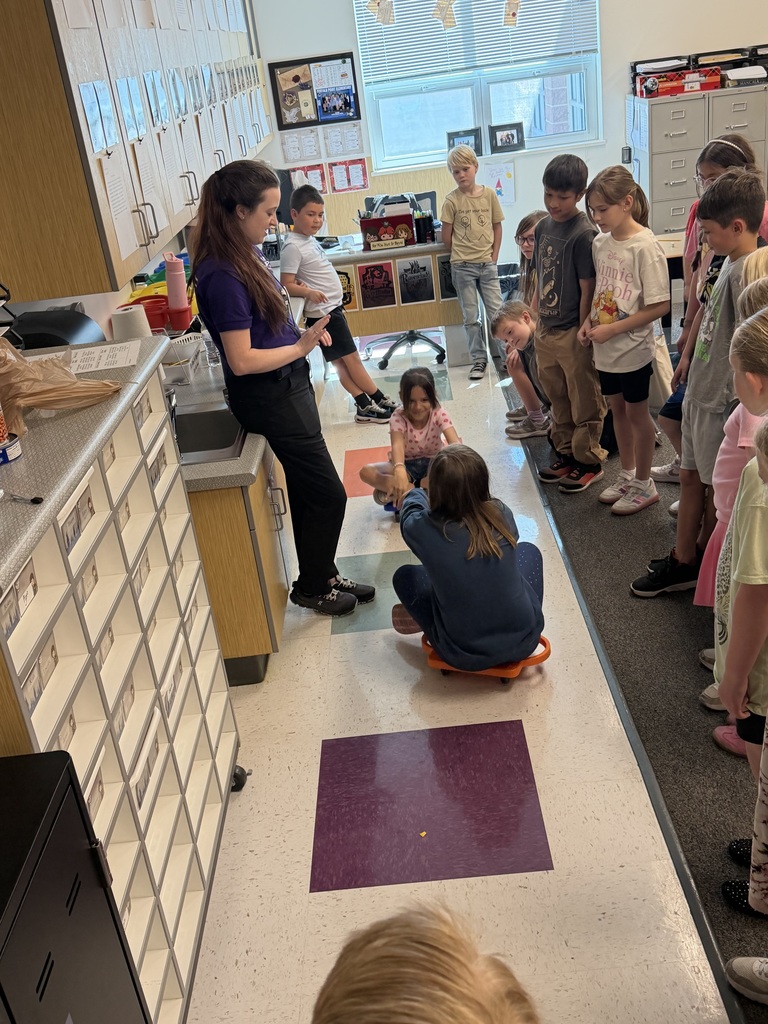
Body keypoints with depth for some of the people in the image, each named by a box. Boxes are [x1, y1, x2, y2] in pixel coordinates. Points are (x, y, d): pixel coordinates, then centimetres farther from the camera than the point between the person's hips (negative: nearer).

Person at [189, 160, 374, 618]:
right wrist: (302, 347, -18)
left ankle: (323, 576, 35)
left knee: (308, 492, 19)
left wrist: (304, 334, 4)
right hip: (268, 396, -9)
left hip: (288, 386, 9)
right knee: (329, 495, 2)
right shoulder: (223, 275, -24)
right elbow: (242, 361, -24)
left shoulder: (246, 255, 5)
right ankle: (312, 587, 22)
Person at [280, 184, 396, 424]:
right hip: (323, 312, -9)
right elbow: (286, 285, -21)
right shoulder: (293, 247, -17)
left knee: (342, 362, 10)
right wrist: (308, 292, -35)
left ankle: (365, 406, 12)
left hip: (332, 308, 9)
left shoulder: (310, 238, 10)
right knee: (351, 358, 0)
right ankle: (379, 400, 9)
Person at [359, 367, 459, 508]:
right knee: (366, 472, -26)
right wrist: (399, 470, -65)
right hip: (407, 465, 0)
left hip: (432, 464, 0)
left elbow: (454, 442, -34)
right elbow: (397, 445, -43)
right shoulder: (398, 417, -22)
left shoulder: (439, 414, -19)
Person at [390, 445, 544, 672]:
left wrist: (416, 496, 32)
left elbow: (411, 510, 8)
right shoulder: (501, 514, -13)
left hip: (464, 656, -1)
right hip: (523, 640, 2)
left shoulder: (424, 529, -19)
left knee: (403, 576, 15)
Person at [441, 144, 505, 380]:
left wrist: (493, 256, 1)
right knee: (471, 317, 6)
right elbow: (446, 236, -1)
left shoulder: (489, 194, 0)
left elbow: (497, 227, 7)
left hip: (488, 264, 1)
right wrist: (463, 255, 2)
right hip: (462, 267, -1)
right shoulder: (452, 200, -5)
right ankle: (479, 360, 15)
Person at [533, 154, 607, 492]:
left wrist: (583, 333, -15)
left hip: (572, 333, -8)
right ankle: (566, 453, 34)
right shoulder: (543, 227, 5)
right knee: (557, 398, 19)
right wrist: (538, 317, 13)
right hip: (545, 329, 8)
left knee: (584, 401, 7)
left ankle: (589, 461, 19)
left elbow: (588, 289, -16)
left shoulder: (583, 234, -17)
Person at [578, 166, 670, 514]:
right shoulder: (600, 242, 2)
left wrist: (613, 329, -21)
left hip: (633, 348, -7)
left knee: (636, 412, 7)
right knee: (617, 409, 18)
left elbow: (660, 305, -20)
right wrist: (589, 322, -2)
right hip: (605, 347, 7)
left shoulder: (645, 246, -19)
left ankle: (644, 485, 23)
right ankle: (627, 476, 34)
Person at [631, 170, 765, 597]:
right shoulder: (730, 262, 7)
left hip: (721, 400, -9)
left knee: (715, 489, 7)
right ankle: (683, 560, 31)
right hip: (701, 389, 9)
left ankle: (701, 565, 23)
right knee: (691, 477, 18)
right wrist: (688, 355, 22)